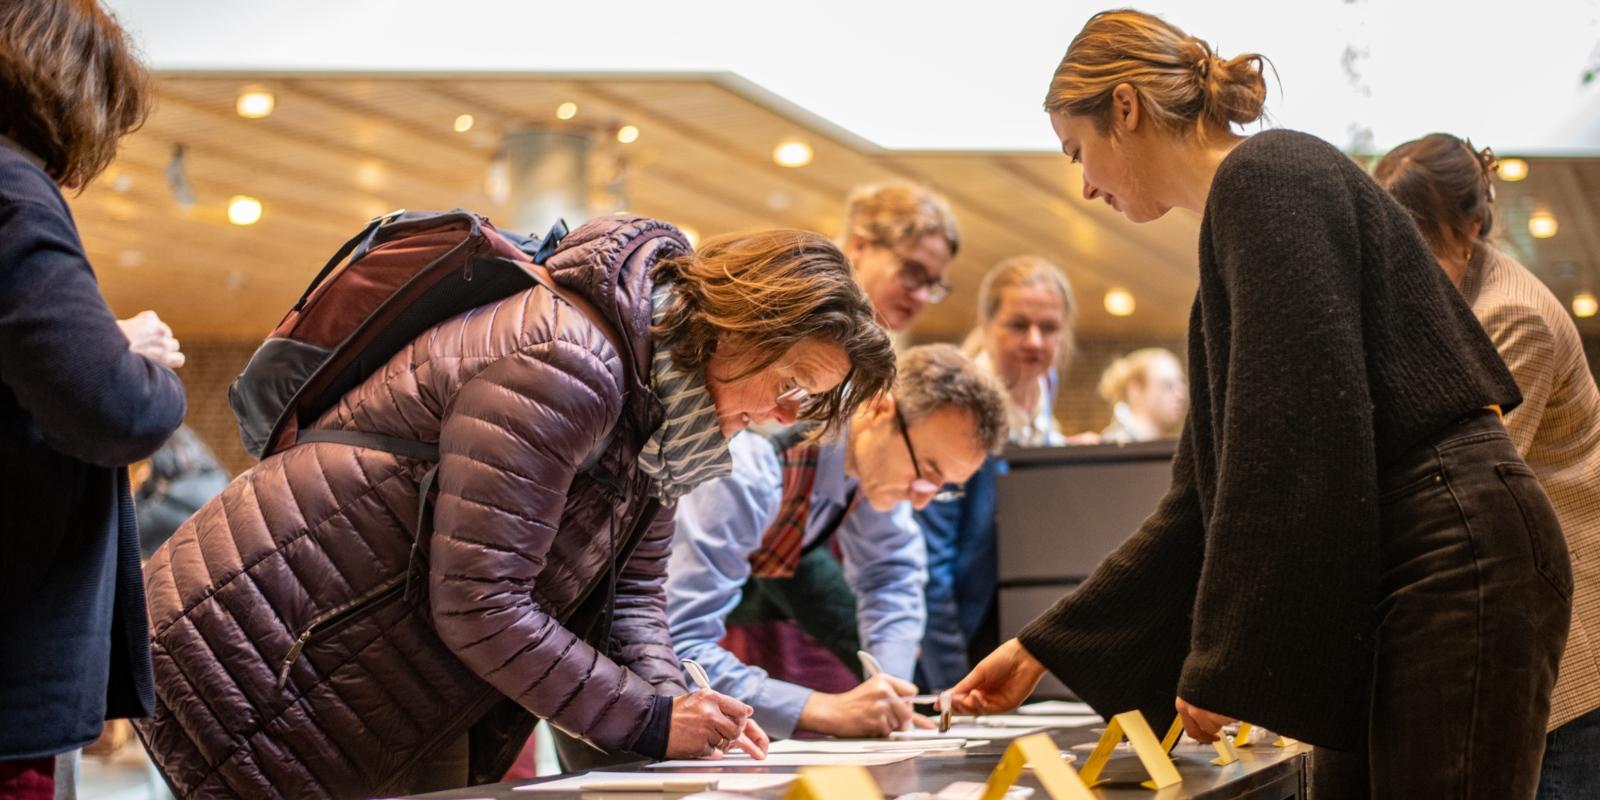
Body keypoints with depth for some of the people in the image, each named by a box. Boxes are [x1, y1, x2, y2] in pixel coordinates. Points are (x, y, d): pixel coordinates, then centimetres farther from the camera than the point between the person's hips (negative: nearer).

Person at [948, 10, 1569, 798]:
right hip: (1380, 589, 10)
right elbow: (1205, 499, 24)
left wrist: (1224, 661, -14)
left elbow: (1300, 431, -17)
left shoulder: (1269, 175, -7)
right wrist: (1043, 649, 26)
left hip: (1457, 561, -10)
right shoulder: (1233, 219, 22)